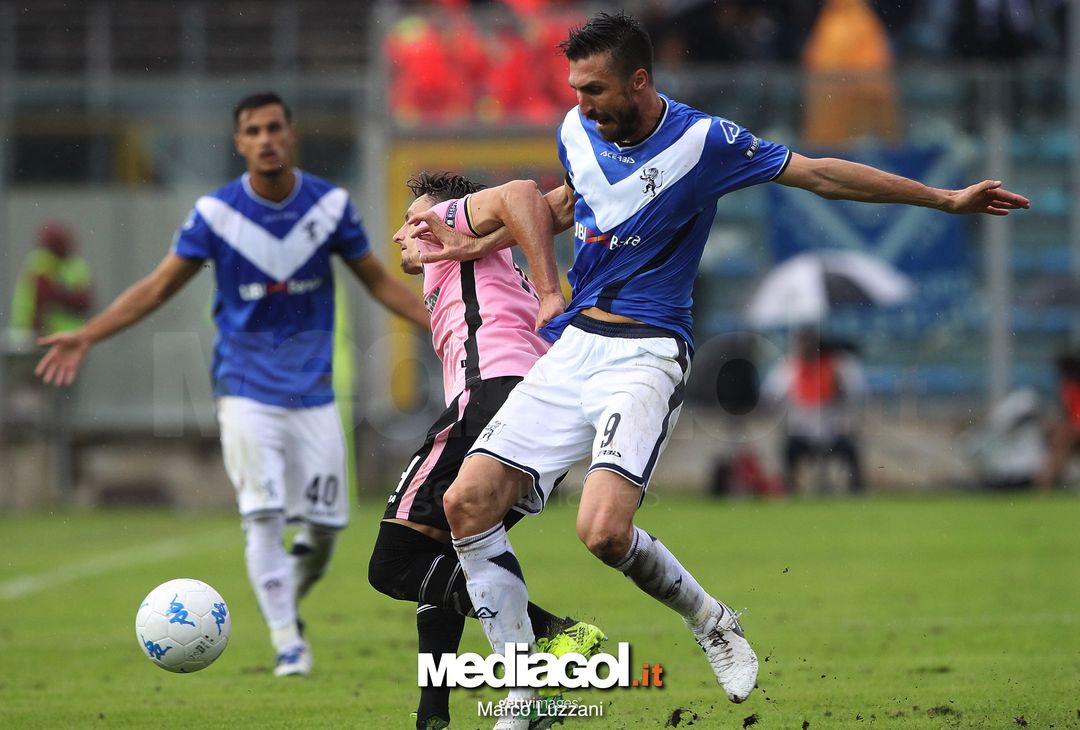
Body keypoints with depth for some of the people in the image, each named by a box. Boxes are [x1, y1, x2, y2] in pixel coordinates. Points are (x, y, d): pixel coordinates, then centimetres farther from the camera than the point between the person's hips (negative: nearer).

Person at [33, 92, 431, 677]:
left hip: (313, 387, 2)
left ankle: (288, 601, 28)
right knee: (264, 516, -14)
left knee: (324, 525, 0)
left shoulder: (330, 205, -2)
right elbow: (158, 286, -1)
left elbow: (378, 280, 9)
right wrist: (86, 336, -9)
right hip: (246, 386, -2)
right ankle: (286, 640, -7)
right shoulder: (216, 213, -7)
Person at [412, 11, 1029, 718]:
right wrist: (477, 244, 30)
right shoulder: (578, 131, 7)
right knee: (468, 501, -10)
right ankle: (523, 703, 0)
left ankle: (710, 620, 4)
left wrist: (947, 198, -2)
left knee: (604, 529, -28)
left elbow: (818, 173, -3)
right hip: (572, 343, 6)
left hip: (646, 353, -6)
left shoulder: (701, 140, -9)